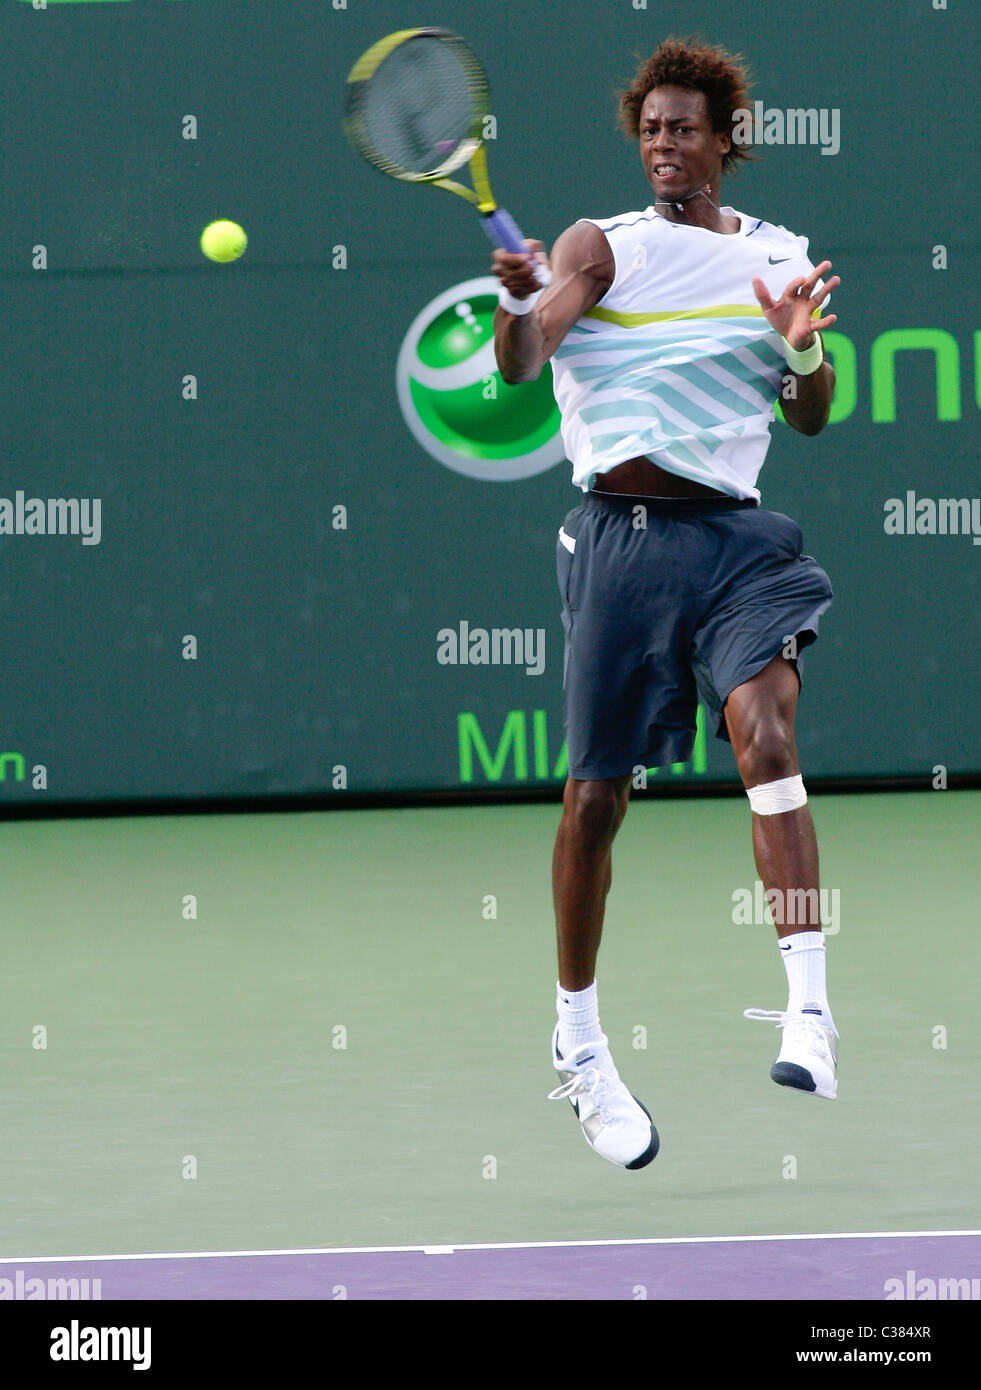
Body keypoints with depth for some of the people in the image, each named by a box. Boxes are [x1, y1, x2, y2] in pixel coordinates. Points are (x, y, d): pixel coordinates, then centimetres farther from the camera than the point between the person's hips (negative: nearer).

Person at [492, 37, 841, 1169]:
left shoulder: (779, 257, 13)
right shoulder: (601, 246, 5)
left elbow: (812, 419, 13)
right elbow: (520, 366, -11)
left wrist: (803, 350, -8)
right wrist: (517, 299, -33)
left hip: (735, 534, 1)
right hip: (619, 533, -1)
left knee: (764, 729, -23)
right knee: (597, 789, 2)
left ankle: (809, 1012, -29)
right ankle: (578, 1042, 20)